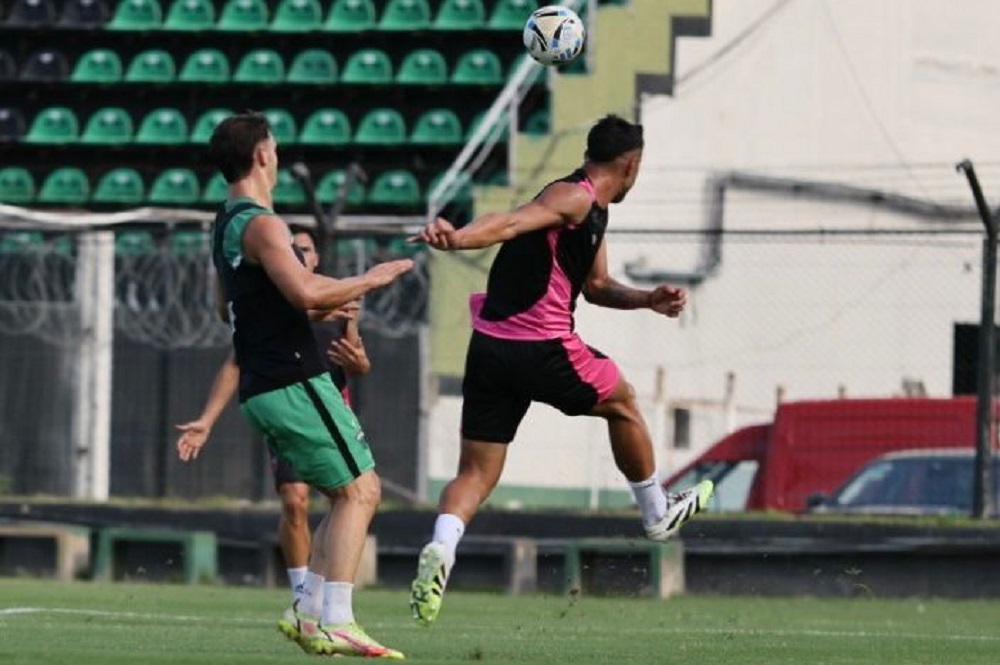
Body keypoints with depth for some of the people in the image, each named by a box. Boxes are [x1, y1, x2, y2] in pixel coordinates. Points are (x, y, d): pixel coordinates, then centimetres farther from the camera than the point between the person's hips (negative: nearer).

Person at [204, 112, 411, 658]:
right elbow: (306, 292, -28)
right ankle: (335, 624, -13)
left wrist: (323, 304, 29)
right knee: (359, 492, -7)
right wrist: (367, 280, -13)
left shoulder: (226, 225, 17)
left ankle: (309, 610, 8)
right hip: (294, 383, -10)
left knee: (352, 494, 15)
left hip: (260, 388, 10)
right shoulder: (262, 225, -14)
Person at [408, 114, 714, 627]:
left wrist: (647, 300, 19)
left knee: (476, 472, 2)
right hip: (543, 349, -9)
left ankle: (441, 548, -24)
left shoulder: (592, 214, 22)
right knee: (621, 403, 19)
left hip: (490, 350, 9)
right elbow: (510, 224, -24)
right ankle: (658, 514, 36)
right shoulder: (574, 198, -8)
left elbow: (595, 286, 32)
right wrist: (455, 238, -40)